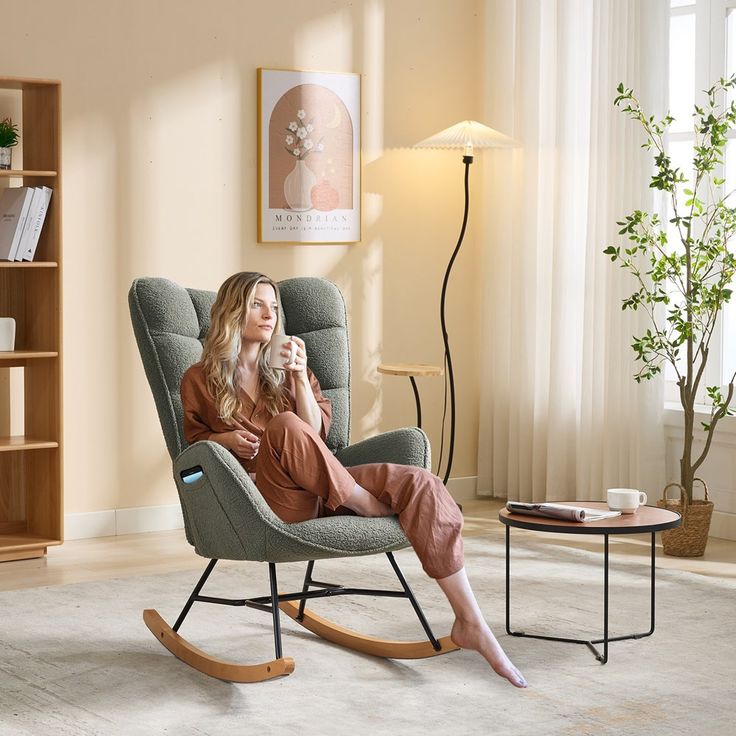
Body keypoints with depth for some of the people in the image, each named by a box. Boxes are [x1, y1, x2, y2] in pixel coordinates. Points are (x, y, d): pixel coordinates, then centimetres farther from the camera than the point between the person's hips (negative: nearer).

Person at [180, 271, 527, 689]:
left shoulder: (285, 371, 21)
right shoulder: (200, 380, 11)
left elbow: (316, 434, 8)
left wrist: (300, 378, -7)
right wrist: (225, 440, -9)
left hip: (321, 492, 4)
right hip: (264, 499, -4)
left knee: (419, 484, -22)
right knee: (285, 425, -38)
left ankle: (471, 623, -24)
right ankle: (373, 510, -20)